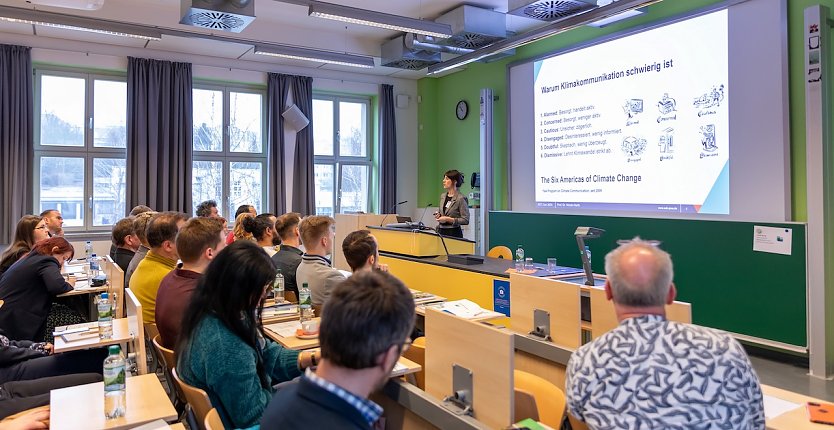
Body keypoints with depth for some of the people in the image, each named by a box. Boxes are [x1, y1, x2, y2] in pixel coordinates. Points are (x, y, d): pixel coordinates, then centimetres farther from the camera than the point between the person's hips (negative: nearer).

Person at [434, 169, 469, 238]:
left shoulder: (461, 198, -11)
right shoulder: (443, 196, 11)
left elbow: (465, 220, -14)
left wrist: (448, 219, -18)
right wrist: (438, 215, 4)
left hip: (454, 233, -6)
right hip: (441, 231, 6)